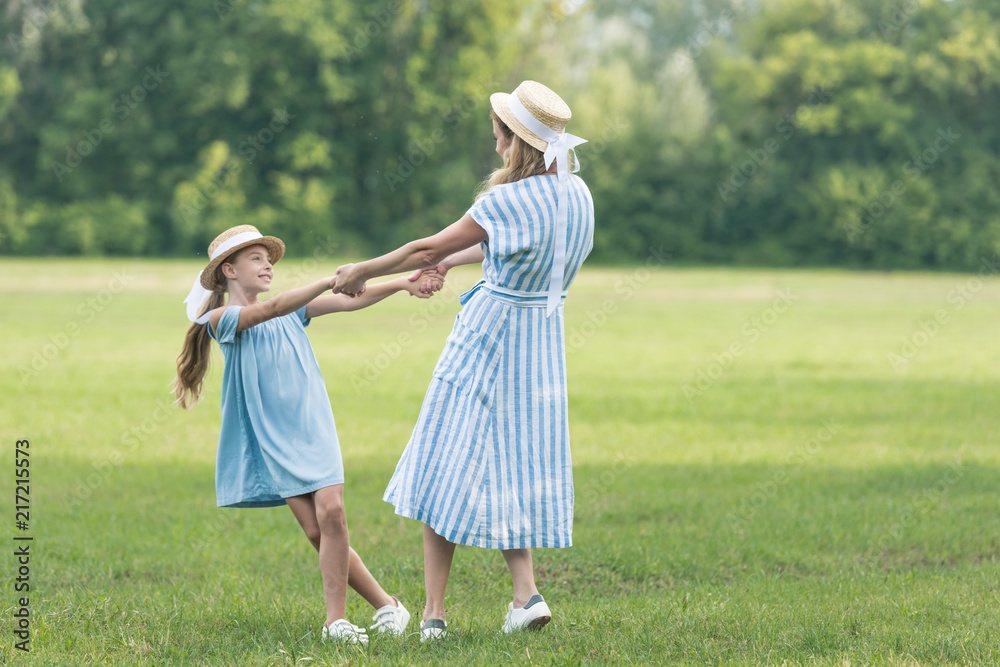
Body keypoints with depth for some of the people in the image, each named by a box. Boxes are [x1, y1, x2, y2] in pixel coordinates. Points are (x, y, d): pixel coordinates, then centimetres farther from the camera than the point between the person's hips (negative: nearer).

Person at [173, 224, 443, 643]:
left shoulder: (293, 312, 13)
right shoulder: (222, 320, -2)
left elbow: (349, 302, 6)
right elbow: (270, 310, -17)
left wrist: (401, 284, -7)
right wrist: (331, 279, -24)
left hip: (312, 428, 3)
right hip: (271, 437, -3)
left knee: (331, 511, -16)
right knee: (315, 528, -9)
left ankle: (336, 619, -6)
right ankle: (384, 604, 2)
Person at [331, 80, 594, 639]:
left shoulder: (506, 203, -21)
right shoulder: (577, 194, 0)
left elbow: (427, 248, -11)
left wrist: (361, 272, 2)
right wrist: (451, 263, 18)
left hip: (490, 336, -7)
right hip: (544, 339, 7)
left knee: (448, 464, 3)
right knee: (513, 465, 14)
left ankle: (434, 610, 3)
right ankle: (526, 593, 0)